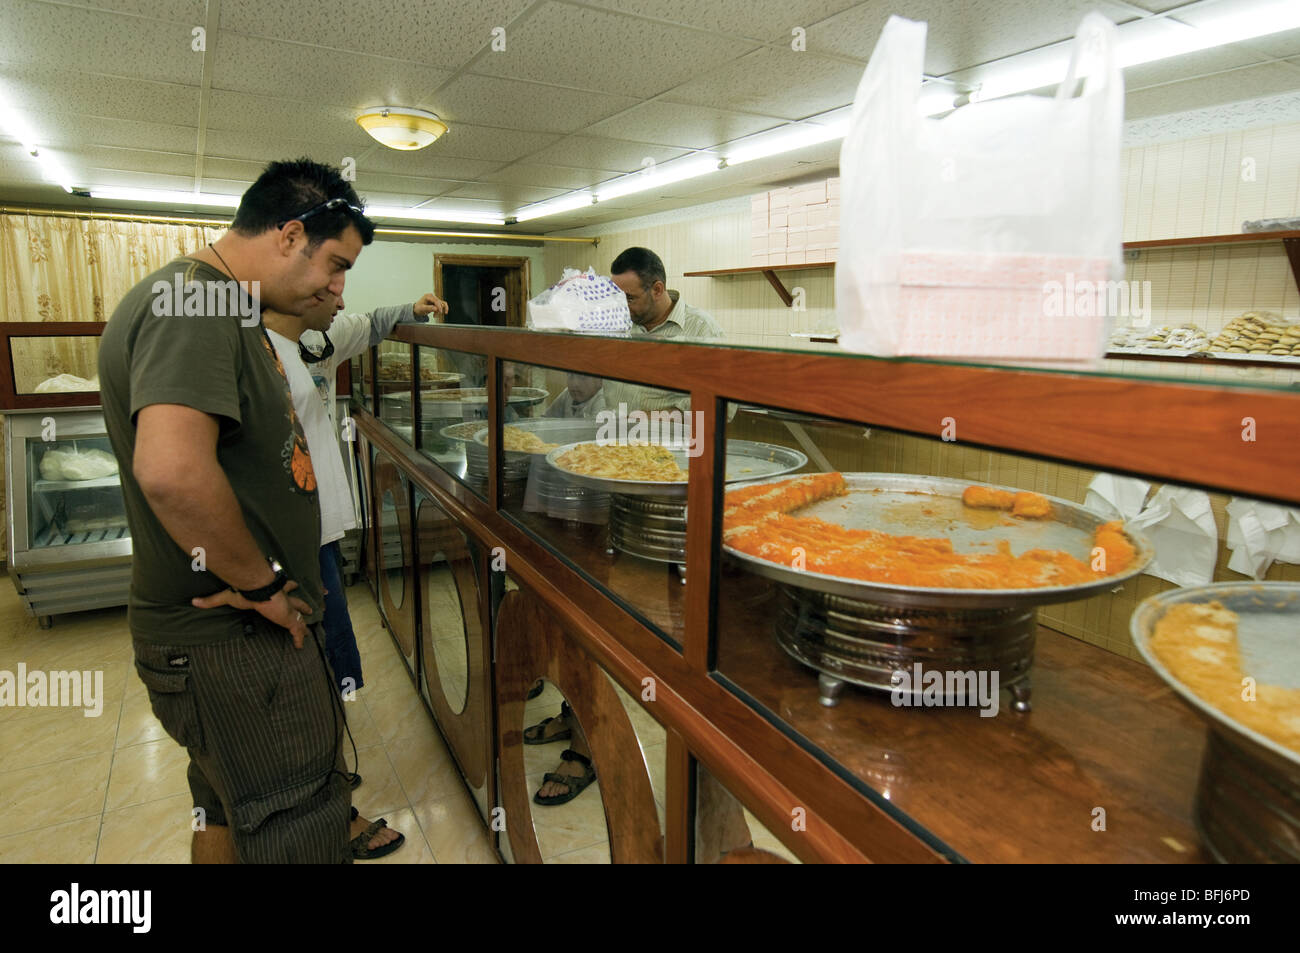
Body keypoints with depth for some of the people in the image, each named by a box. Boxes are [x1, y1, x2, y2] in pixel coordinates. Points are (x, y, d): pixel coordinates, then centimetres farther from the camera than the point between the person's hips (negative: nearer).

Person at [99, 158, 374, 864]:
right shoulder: (193, 306, -20)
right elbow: (172, 471, -36)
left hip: (240, 626, 10)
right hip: (232, 645, -10)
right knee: (298, 837, 2)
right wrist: (263, 583, -22)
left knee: (226, 814, 25)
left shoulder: (218, 306, 14)